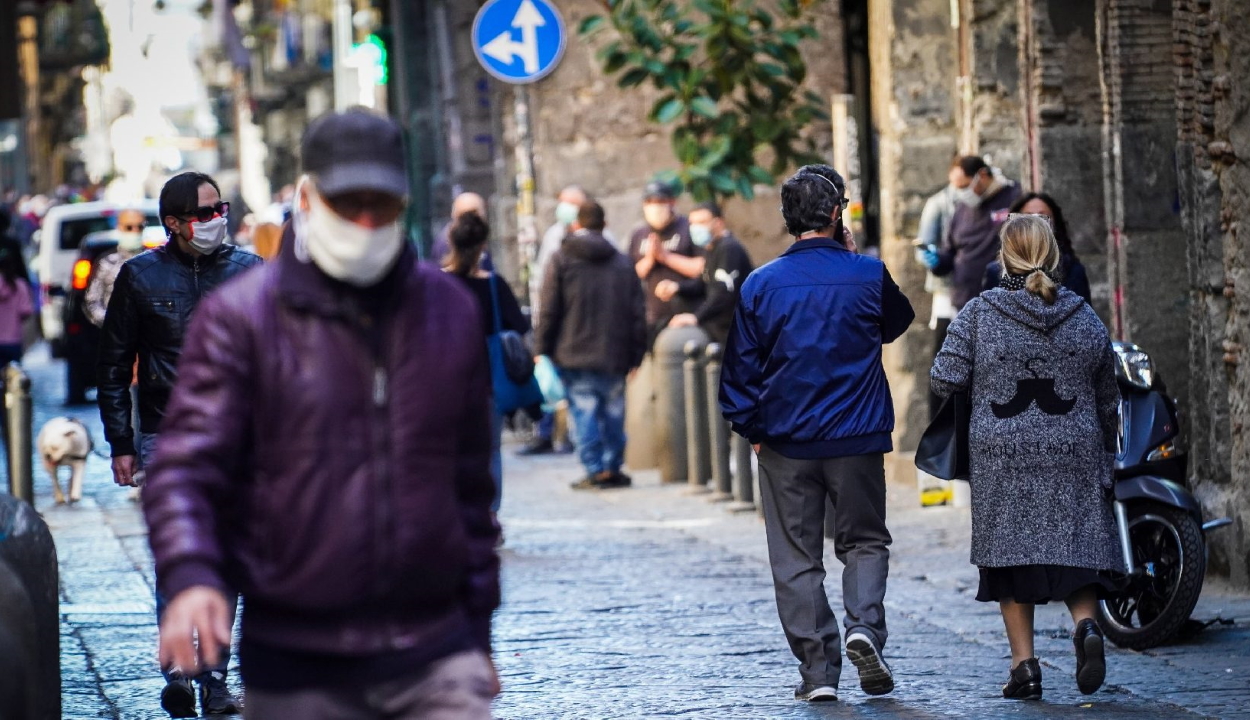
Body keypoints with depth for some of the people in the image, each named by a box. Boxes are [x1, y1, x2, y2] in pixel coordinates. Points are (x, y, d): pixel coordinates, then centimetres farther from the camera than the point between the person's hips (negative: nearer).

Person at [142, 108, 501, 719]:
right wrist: (189, 576, -29)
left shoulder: (451, 312, 10)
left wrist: (478, 628, 18)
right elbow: (185, 468, -9)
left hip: (435, 657, 2)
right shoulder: (240, 318, -2)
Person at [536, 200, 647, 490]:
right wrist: (636, 355, 13)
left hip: (575, 355, -3)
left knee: (584, 411, -1)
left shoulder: (562, 259, 0)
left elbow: (549, 309, -3)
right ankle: (614, 467, 10)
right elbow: (638, 312, 10)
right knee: (613, 410, 10)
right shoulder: (622, 262, 10)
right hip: (614, 355, 3)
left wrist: (542, 348, 3)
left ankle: (595, 469, -5)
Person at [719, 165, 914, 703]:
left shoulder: (761, 285, -4)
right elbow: (898, 322, 17)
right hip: (857, 438, 0)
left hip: (786, 441, 0)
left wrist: (751, 429, 12)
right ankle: (864, 624, -12)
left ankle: (818, 670, 5)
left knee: (796, 558, 7)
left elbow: (741, 369, 0)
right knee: (864, 541, 13)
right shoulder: (868, 276, -6)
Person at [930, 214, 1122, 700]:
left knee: (1011, 553, 6)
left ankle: (1024, 665, 3)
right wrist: (1105, 458, 22)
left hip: (1002, 460, -1)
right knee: (1075, 548, 8)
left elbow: (946, 379, -7)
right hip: (1074, 457, 2)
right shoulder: (1085, 318, 3)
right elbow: (1107, 400, 10)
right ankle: (1087, 624, -19)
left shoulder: (979, 314, -5)